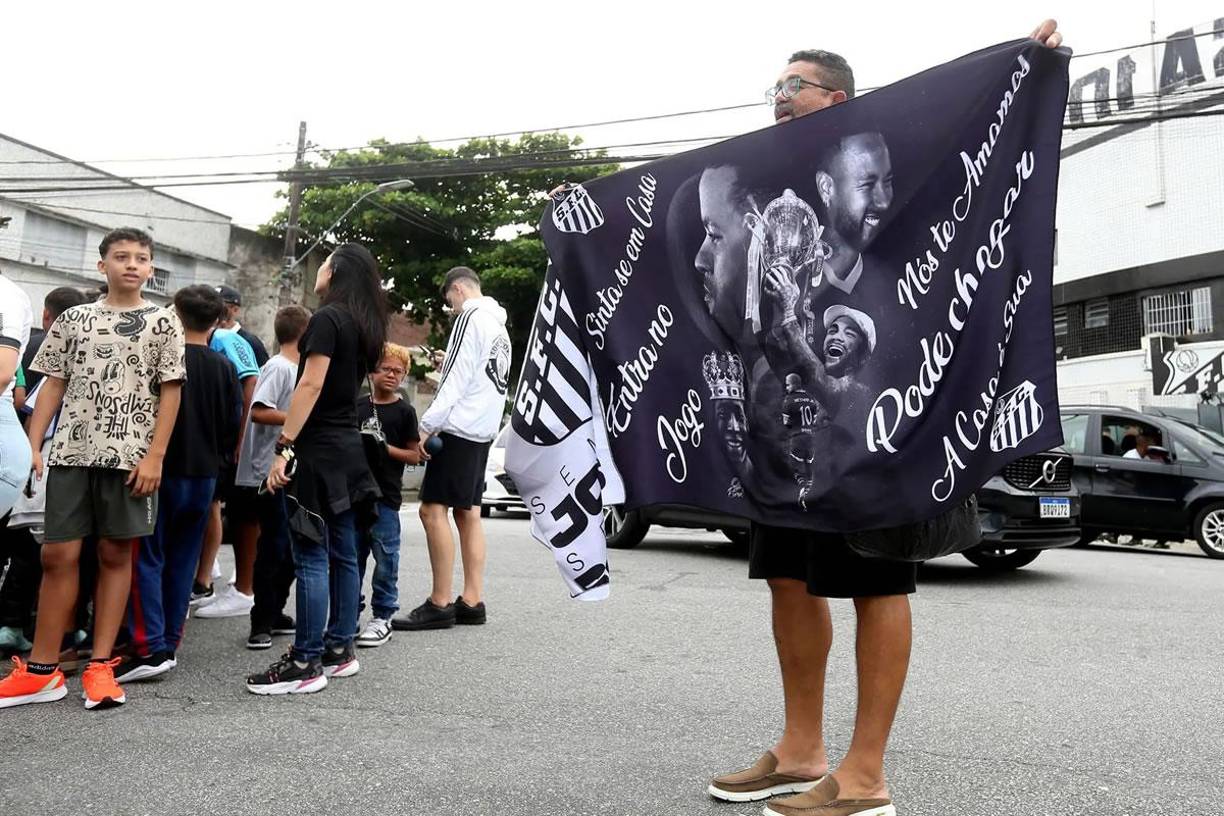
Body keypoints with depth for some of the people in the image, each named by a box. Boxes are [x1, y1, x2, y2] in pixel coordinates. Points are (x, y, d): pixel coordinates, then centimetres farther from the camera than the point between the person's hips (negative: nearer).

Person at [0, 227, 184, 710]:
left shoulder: (162, 322, 4)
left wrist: (154, 456, -8)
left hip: (130, 456, -2)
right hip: (71, 452, 2)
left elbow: (171, 393, 0)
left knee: (116, 555, 3)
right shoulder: (74, 318, 12)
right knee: (58, 555, 2)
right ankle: (41, 671, 11)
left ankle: (100, 666, 11)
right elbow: (53, 385, 12)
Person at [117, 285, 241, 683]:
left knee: (147, 558, 0)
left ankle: (149, 647, -7)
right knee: (182, 561, 11)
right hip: (204, 475, 4)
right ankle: (170, 645, 15)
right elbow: (232, 427, 6)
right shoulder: (224, 368, 2)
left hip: (164, 470, -4)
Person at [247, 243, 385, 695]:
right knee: (342, 553, 12)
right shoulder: (364, 326, 14)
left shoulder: (327, 318, -10)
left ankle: (306, 663, -1)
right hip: (348, 449, 9)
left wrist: (284, 445, -18)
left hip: (319, 450, -9)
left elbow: (311, 385, -17)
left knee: (312, 557, -6)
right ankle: (339, 649, 20)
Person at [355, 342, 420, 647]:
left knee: (385, 557, -1)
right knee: (352, 555, 11)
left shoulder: (404, 411, -1)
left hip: (386, 496, -5)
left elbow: (414, 455, -3)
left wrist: (384, 448, -14)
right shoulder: (358, 406, 11)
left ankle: (383, 616, 9)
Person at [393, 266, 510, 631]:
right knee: (468, 512, 9)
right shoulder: (499, 326, 19)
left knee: (433, 510, -9)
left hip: (459, 428, -10)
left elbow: (457, 379, -16)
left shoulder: (471, 317, -8)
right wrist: (446, 364, 20)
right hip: (483, 432, 10)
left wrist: (427, 426, -16)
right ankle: (472, 601, 10)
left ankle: (440, 604, -8)